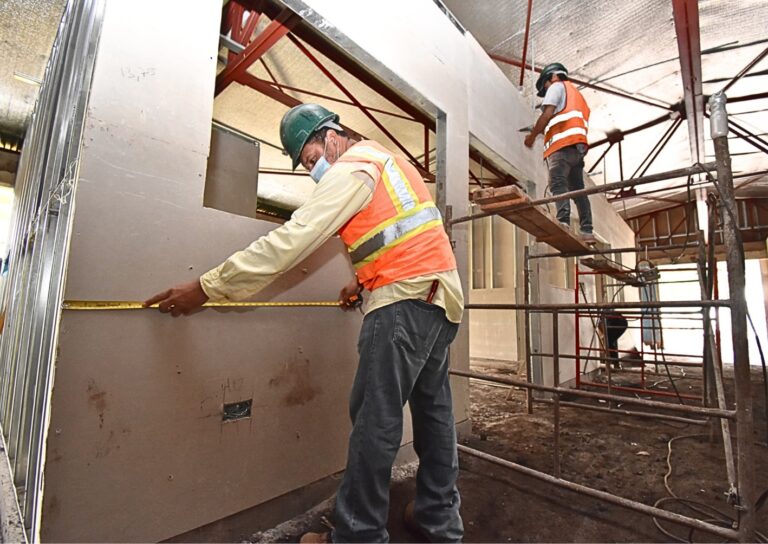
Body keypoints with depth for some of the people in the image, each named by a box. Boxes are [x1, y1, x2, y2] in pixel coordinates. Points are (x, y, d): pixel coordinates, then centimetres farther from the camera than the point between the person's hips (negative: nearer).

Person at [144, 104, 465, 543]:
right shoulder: (389, 160, 24)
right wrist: (365, 281, 29)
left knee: (375, 417, -3)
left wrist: (205, 288, -11)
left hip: (405, 301, -10)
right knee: (433, 408, 14)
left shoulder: (352, 167, -5)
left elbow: (291, 240, -15)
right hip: (443, 297, 10)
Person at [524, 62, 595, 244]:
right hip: (578, 146, 8)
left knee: (557, 182, -21)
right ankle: (587, 231, -5)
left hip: (563, 142, -8)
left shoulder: (557, 86, 14)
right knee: (577, 188, 2)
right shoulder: (577, 96, 39)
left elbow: (548, 113, -4)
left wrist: (532, 136, 3)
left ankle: (563, 221, -39)